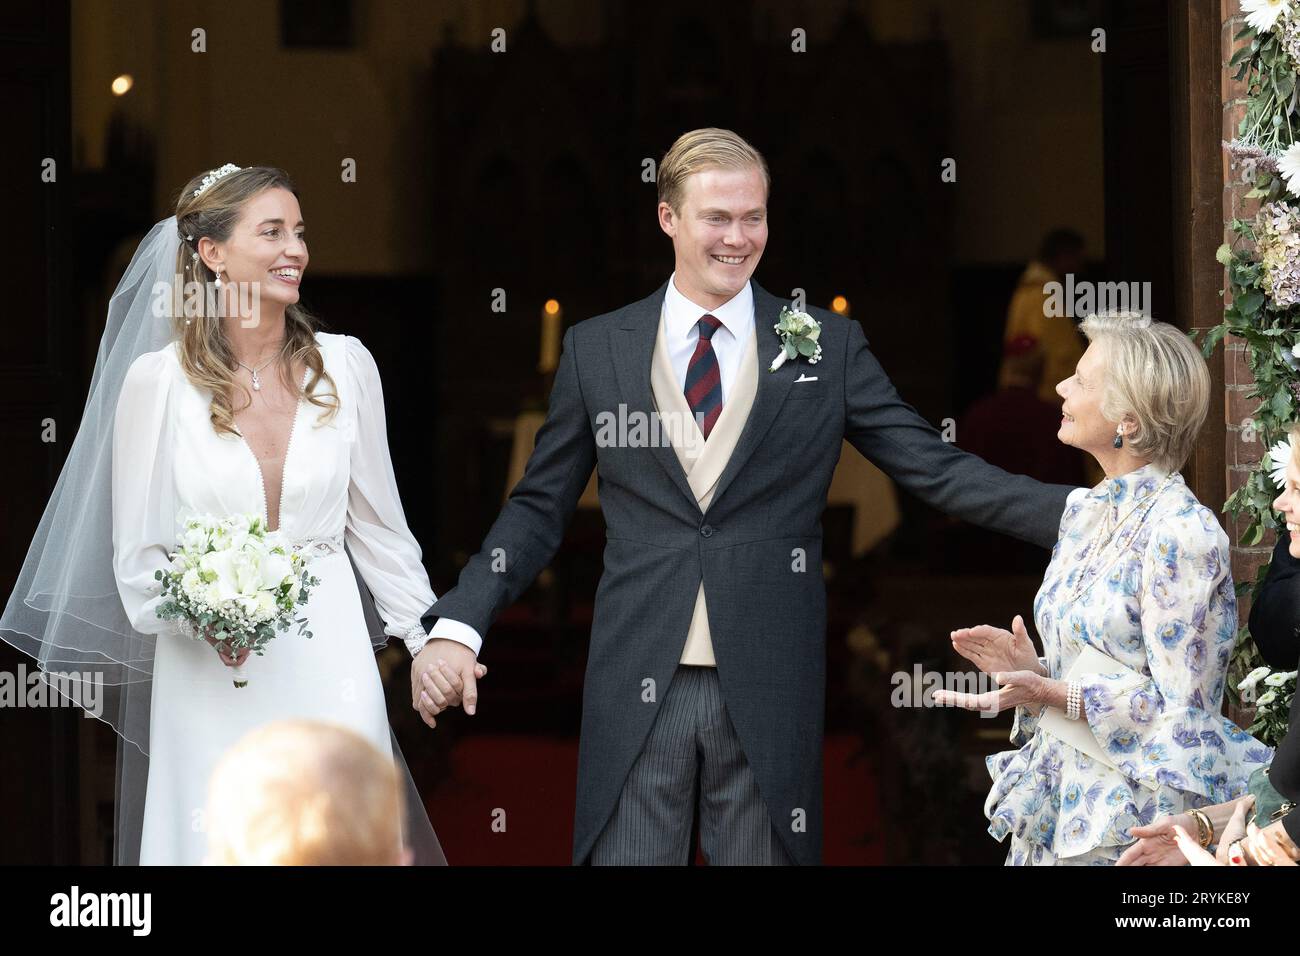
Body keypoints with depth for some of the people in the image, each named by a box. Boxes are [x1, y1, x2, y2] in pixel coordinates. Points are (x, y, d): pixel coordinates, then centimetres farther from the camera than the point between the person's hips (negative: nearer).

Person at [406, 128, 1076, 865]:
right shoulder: (597, 350, 7)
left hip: (769, 691, 0)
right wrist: (458, 626, -3)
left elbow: (936, 469, 1)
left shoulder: (827, 348, 5)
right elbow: (539, 509, 10)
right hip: (636, 689, 0)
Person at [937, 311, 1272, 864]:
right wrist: (1032, 668, -1)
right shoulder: (1084, 512, 9)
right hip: (1056, 798, 8)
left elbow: (1179, 707, -18)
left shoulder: (1181, 531, -17)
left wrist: (1049, 693, -23)